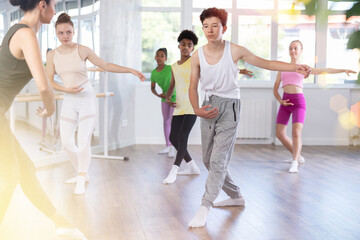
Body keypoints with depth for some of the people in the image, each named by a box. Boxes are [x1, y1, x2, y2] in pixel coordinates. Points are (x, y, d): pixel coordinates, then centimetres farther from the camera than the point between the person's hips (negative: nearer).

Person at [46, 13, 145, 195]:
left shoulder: (82, 50, -6)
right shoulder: (52, 55, 1)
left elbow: (106, 66, 1)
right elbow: (49, 81, 1)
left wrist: (131, 70, -3)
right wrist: (66, 89, -16)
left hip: (86, 98, -4)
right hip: (69, 100, 4)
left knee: (83, 142, -8)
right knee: (66, 142, 5)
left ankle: (81, 182, 0)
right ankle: (82, 174, 25)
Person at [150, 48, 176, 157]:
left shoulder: (170, 69, -19)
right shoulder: (154, 72, -4)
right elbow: (152, 88, 7)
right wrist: (159, 95, -11)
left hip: (175, 98, -5)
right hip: (165, 99, 6)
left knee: (172, 122, -9)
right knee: (166, 121, 12)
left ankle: (172, 148, -2)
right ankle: (168, 146, 22)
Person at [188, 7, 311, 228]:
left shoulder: (235, 51, -7)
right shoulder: (198, 56, -1)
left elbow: (266, 63, 0)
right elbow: (193, 87, 5)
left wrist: (295, 67, -11)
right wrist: (197, 109, -11)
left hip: (229, 106, -4)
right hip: (208, 107, 4)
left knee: (218, 160, -13)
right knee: (208, 160, 10)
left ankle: (205, 207, -12)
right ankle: (236, 196, 28)